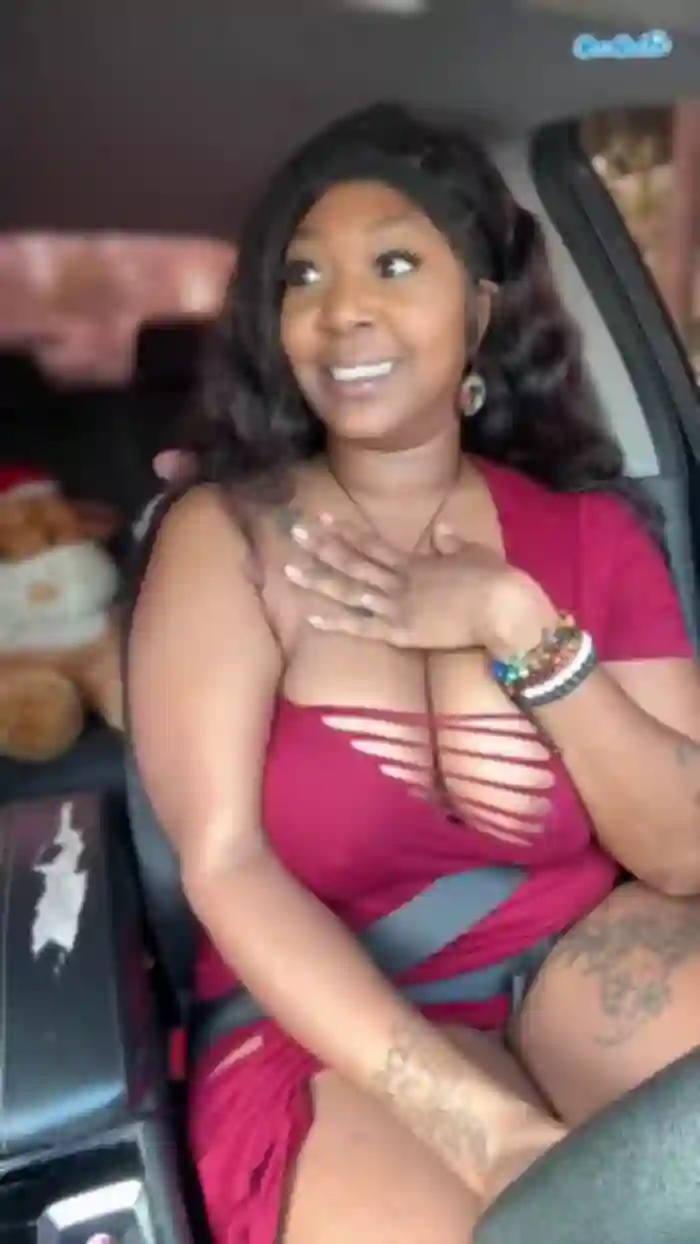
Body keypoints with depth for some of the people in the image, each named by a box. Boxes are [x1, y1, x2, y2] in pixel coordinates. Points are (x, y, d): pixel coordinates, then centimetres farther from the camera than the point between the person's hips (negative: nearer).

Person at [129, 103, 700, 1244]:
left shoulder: (590, 531, 0)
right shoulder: (226, 532, -7)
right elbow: (222, 865, -15)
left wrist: (516, 625, -18)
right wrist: (487, 1125, -25)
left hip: (584, 962, 3)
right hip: (332, 1031, -2)